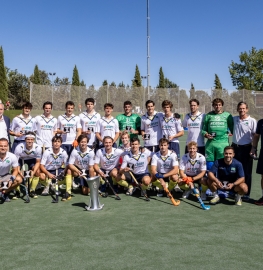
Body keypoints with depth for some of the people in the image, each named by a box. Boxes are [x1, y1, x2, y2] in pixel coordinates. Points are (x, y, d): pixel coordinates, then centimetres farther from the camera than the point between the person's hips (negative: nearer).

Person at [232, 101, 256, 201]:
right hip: (235, 147, 4)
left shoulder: (252, 121, -5)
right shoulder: (234, 119, 7)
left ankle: (246, 194, 11)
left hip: (246, 148, -4)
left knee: (247, 172, 3)